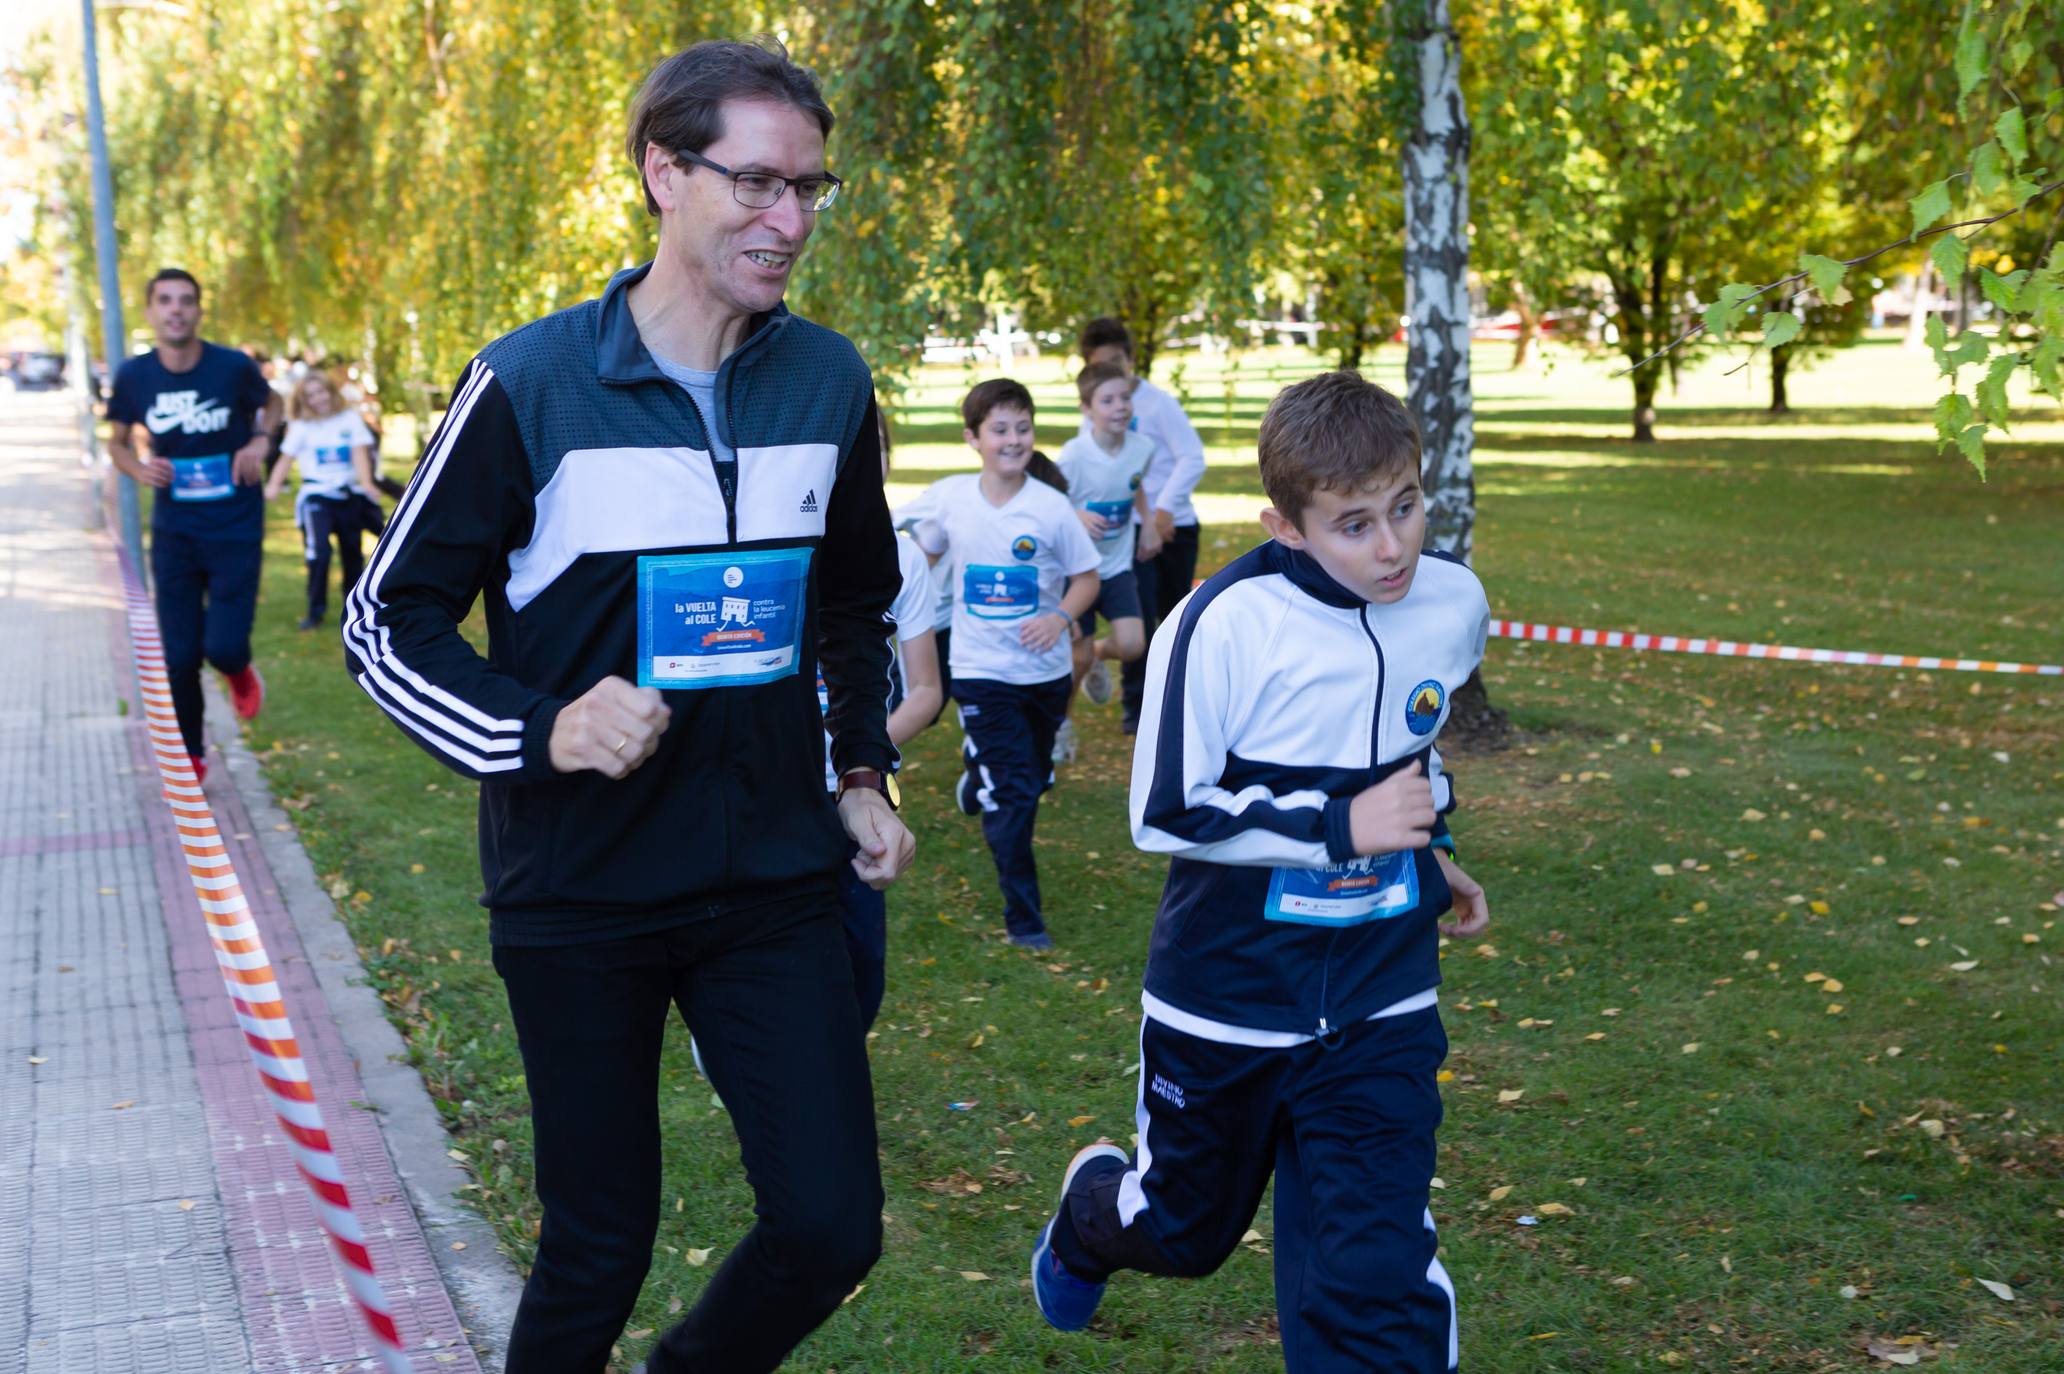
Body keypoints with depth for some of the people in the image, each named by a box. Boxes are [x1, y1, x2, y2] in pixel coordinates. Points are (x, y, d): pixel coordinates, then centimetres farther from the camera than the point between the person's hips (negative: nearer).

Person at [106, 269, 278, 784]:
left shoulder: (233, 367, -11)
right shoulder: (134, 376, -6)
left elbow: (271, 403, 10)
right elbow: (117, 440, 10)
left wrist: (260, 441, -11)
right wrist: (138, 468, -12)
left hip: (236, 530, -2)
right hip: (174, 533, 2)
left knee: (223, 646, -11)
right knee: (180, 656, 3)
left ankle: (240, 673, 29)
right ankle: (191, 757, 25)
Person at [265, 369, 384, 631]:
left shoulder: (350, 418, 3)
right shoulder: (301, 426, 3)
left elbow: (360, 452, -5)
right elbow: (286, 457, -1)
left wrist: (366, 483, -20)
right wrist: (274, 484, -16)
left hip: (349, 493, 2)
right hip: (316, 494, -2)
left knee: (353, 553, 9)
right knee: (318, 552, -17)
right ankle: (316, 610, -8)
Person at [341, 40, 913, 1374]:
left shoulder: (832, 385, 1)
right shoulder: (531, 387, -11)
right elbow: (390, 621, -5)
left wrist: (863, 774, 10)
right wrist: (541, 730, -20)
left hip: (775, 877, 3)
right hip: (579, 890, -3)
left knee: (833, 1228, 2)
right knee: (601, 1245, 9)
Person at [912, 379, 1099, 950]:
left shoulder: (1051, 507, -9)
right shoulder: (951, 497, -5)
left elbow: (1086, 578, -2)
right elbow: (924, 554, 13)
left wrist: (1060, 617, -20)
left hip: (1045, 670, 2)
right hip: (982, 670, -2)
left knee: (1034, 779, 19)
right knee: (1014, 793, -8)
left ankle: (979, 773, 53)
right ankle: (1023, 914, 3)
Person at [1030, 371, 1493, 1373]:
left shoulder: (1455, 606, -4)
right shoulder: (1225, 622, -22)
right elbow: (1165, 815, -20)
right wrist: (1341, 826, -25)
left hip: (1380, 1011, 3)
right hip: (1226, 998, -2)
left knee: (1380, 1285, -7)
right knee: (1183, 1229, 22)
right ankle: (1089, 1207, 57)